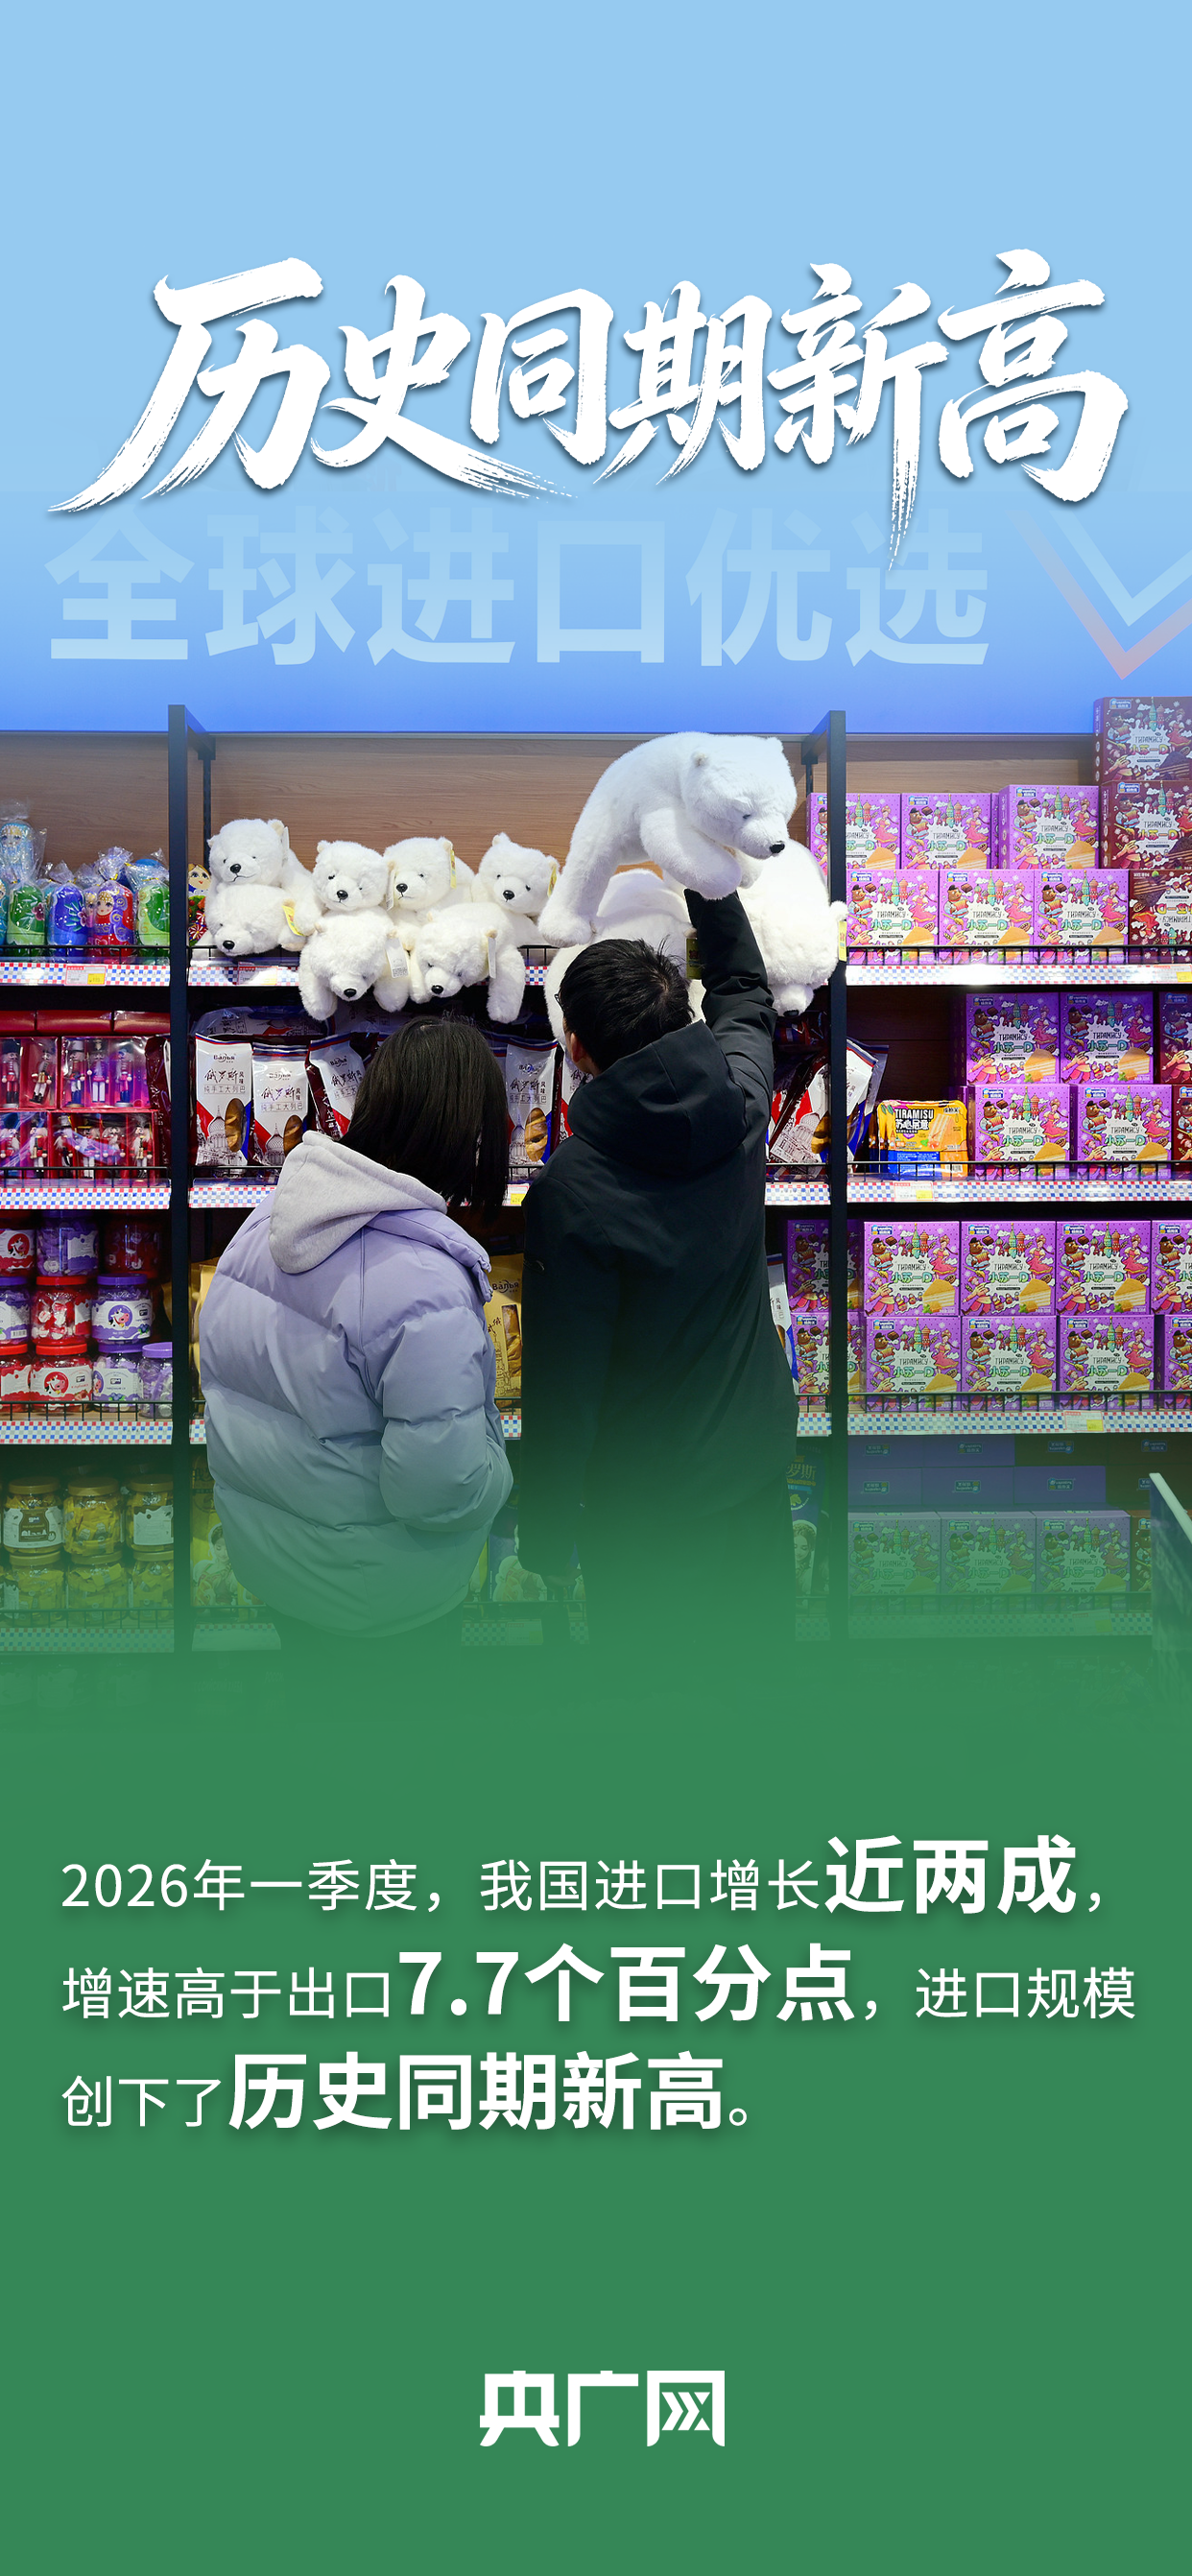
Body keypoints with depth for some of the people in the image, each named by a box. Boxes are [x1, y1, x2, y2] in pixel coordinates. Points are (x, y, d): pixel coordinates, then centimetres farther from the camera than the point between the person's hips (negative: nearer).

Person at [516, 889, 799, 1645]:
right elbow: (746, 991, 13)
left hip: (643, 1497, -5)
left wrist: (546, 1528, -8)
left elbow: (562, 1376, -20)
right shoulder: (742, 1104, -12)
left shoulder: (572, 1189, -26)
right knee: (760, 1622, 23)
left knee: (635, 1642, 15)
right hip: (758, 1453, 5)